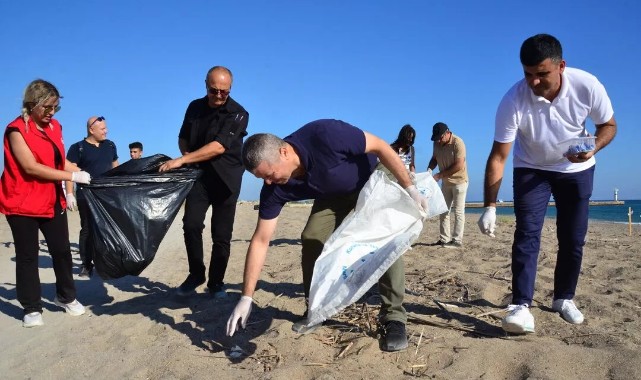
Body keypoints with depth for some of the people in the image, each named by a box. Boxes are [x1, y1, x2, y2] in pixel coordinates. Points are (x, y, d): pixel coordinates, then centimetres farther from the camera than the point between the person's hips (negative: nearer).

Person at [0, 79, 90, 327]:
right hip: (23, 203, -6)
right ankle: (32, 309, 13)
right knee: (28, 255, 3)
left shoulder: (54, 126, 7)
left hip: (53, 200, 6)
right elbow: (31, 168, -22)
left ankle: (66, 297, 27)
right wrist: (72, 176, -25)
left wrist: (83, 178, -2)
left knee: (62, 250, 11)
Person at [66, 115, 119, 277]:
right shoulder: (77, 148, -4)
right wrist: (70, 194, -16)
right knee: (87, 229, 1)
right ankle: (86, 264, 8)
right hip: (86, 194, -4)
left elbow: (116, 168, 17)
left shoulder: (110, 145, 10)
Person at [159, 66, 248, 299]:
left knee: (221, 234, -1)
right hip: (199, 174, 3)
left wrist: (182, 160, -26)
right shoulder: (195, 107, 6)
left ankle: (216, 283, 14)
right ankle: (196, 274, 7)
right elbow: (183, 137, 20)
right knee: (191, 224, -12)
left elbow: (219, 147, -22)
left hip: (226, 178, -3)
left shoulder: (238, 114, -11)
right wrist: (186, 153, -3)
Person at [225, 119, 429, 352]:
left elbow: (380, 147, -28)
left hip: (370, 183, -4)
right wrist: (246, 298, -21)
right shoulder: (275, 189, -24)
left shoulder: (324, 135, -40)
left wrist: (410, 189, -25)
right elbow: (261, 241, -20)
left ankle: (394, 318, -10)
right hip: (331, 196, 4)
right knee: (311, 239, -12)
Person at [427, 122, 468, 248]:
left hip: (459, 181, -7)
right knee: (443, 211, 7)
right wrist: (429, 169, -10)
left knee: (458, 212, -3)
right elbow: (434, 158, 12)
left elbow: (459, 165, -25)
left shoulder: (458, 143, -22)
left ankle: (457, 241, -1)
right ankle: (444, 239, 13)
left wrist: (439, 175, -24)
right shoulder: (437, 143, -2)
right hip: (446, 182, 7)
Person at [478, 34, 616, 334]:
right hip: (531, 169, -2)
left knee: (573, 238, 4)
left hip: (576, 169, 2)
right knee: (526, 234, -15)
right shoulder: (513, 101, -29)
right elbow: (498, 157, -26)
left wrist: (593, 148, -31)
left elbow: (608, 125, -7)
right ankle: (521, 306, -14)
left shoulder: (587, 86, -25)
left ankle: (564, 298, 22)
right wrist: (490, 206, -31)